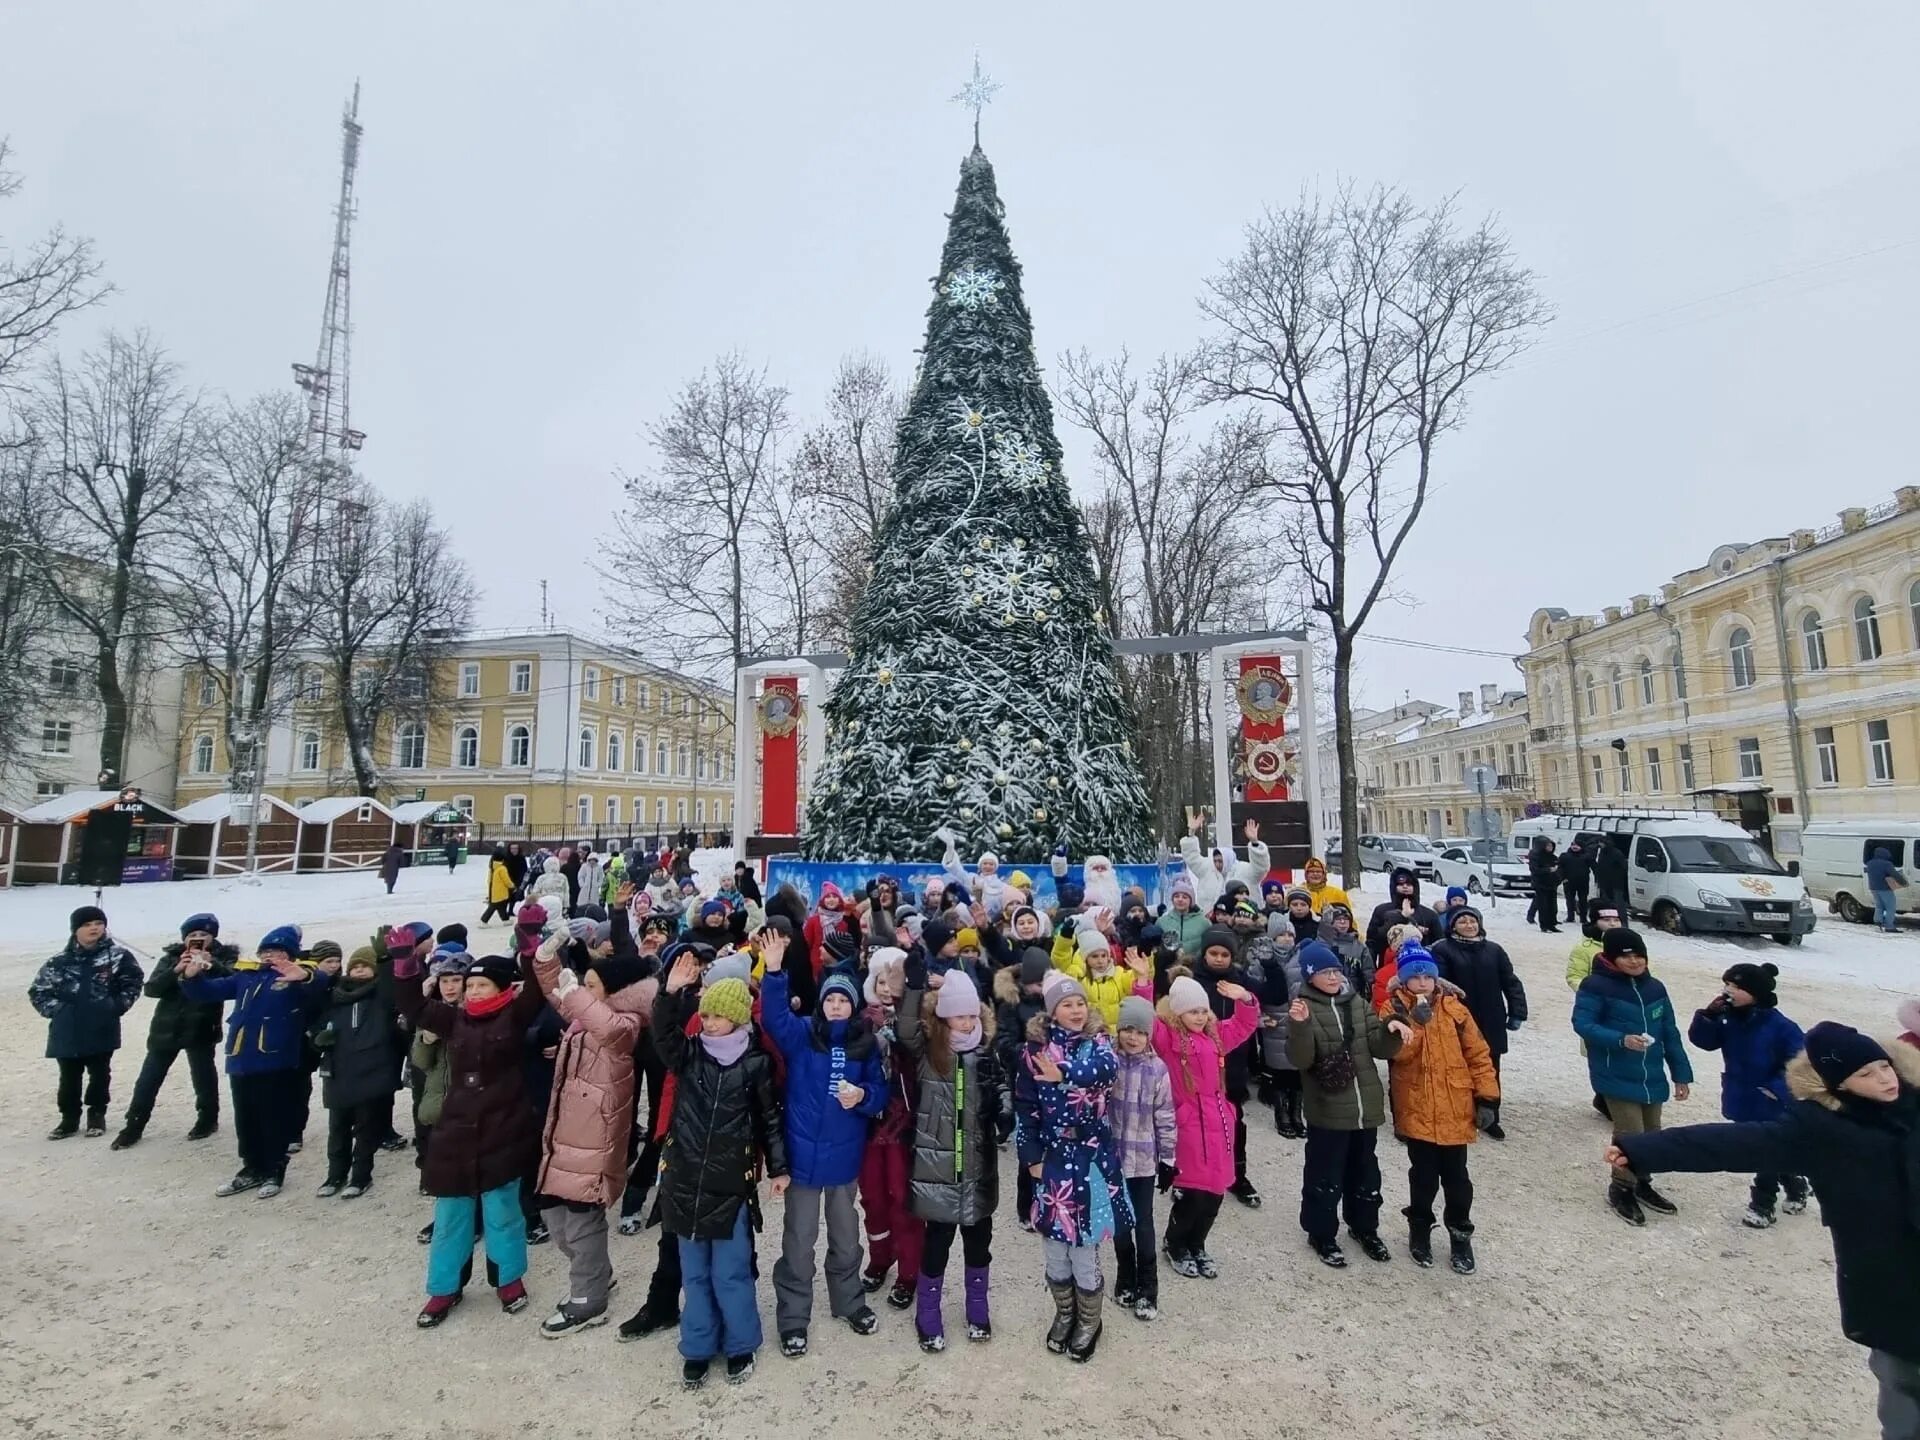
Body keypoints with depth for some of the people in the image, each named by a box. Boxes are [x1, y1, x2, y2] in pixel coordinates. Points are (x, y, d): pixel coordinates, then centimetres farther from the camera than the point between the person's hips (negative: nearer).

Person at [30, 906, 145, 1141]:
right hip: (68, 1031, 2)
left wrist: (117, 1005, -6)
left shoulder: (118, 955, -4)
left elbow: (133, 982, 3)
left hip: (102, 1029, -2)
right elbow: (38, 990, 11)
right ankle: (69, 1119, 26)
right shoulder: (61, 961, 1)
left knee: (100, 1073, 8)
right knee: (69, 1076, 11)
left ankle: (97, 1116, 24)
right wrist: (55, 1010, 0)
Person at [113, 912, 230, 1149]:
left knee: (204, 1077, 5)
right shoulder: (171, 958, 4)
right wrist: (176, 971, -23)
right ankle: (132, 1128, 22)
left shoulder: (223, 957, -2)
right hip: (165, 1028, 3)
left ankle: (208, 1119, 23)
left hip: (201, 1029, -3)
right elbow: (151, 988, -6)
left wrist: (211, 964, -31)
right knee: (147, 1080, 8)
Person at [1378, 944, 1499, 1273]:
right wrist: (1416, 1020, -29)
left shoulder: (1453, 1007, -2)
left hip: (1455, 1109, 1)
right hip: (1416, 1110, -1)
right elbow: (1398, 1052, -18)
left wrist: (1486, 1097, -2)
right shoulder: (1394, 1009, -5)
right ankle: (1420, 1230, 31)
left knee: (1456, 1176, 11)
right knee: (1424, 1176, 10)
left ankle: (1460, 1235, 31)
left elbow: (1477, 1053, 1)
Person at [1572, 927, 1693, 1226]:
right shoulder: (1596, 986, -13)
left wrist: (1681, 1073, 12)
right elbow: (1582, 1023, -17)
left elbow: (1670, 1033, 12)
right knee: (1631, 1135, -6)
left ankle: (1642, 1185, 36)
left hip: (1652, 1077, 6)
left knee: (1651, 1134, 16)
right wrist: (1621, 1040, -29)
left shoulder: (1655, 988, 6)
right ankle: (1621, 1190, 14)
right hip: (1617, 1077, -6)